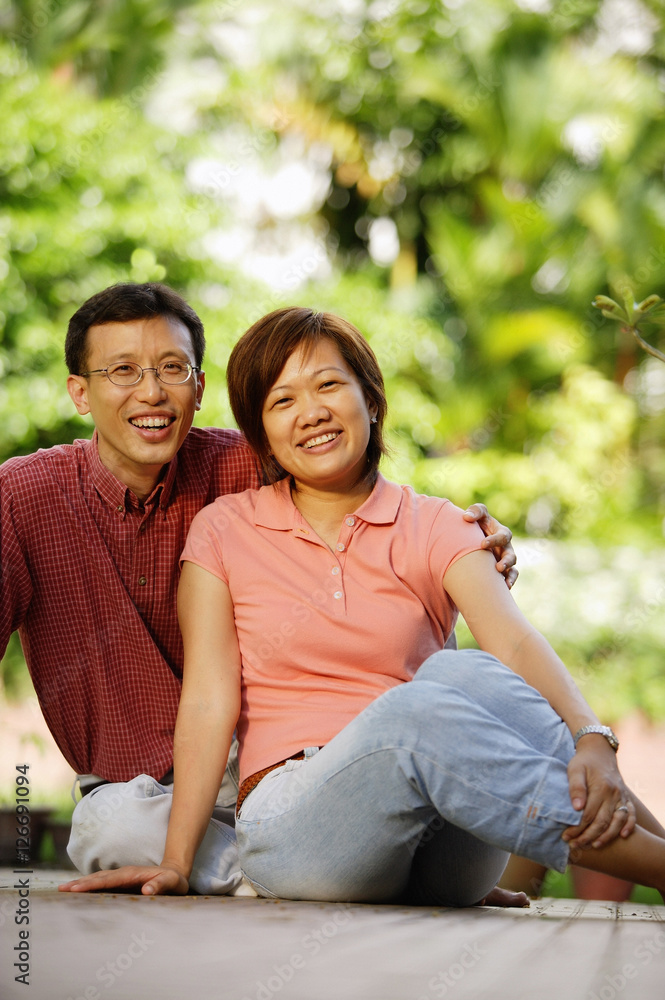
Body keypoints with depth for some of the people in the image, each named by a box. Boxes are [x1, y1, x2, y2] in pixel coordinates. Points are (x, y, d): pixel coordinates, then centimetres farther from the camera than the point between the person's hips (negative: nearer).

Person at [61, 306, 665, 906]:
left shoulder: (434, 529, 10)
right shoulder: (224, 531, 12)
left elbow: (516, 643, -8)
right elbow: (209, 700, 3)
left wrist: (591, 740, -28)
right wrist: (177, 862, -9)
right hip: (295, 827, -1)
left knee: (458, 673, -30)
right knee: (414, 709, -33)